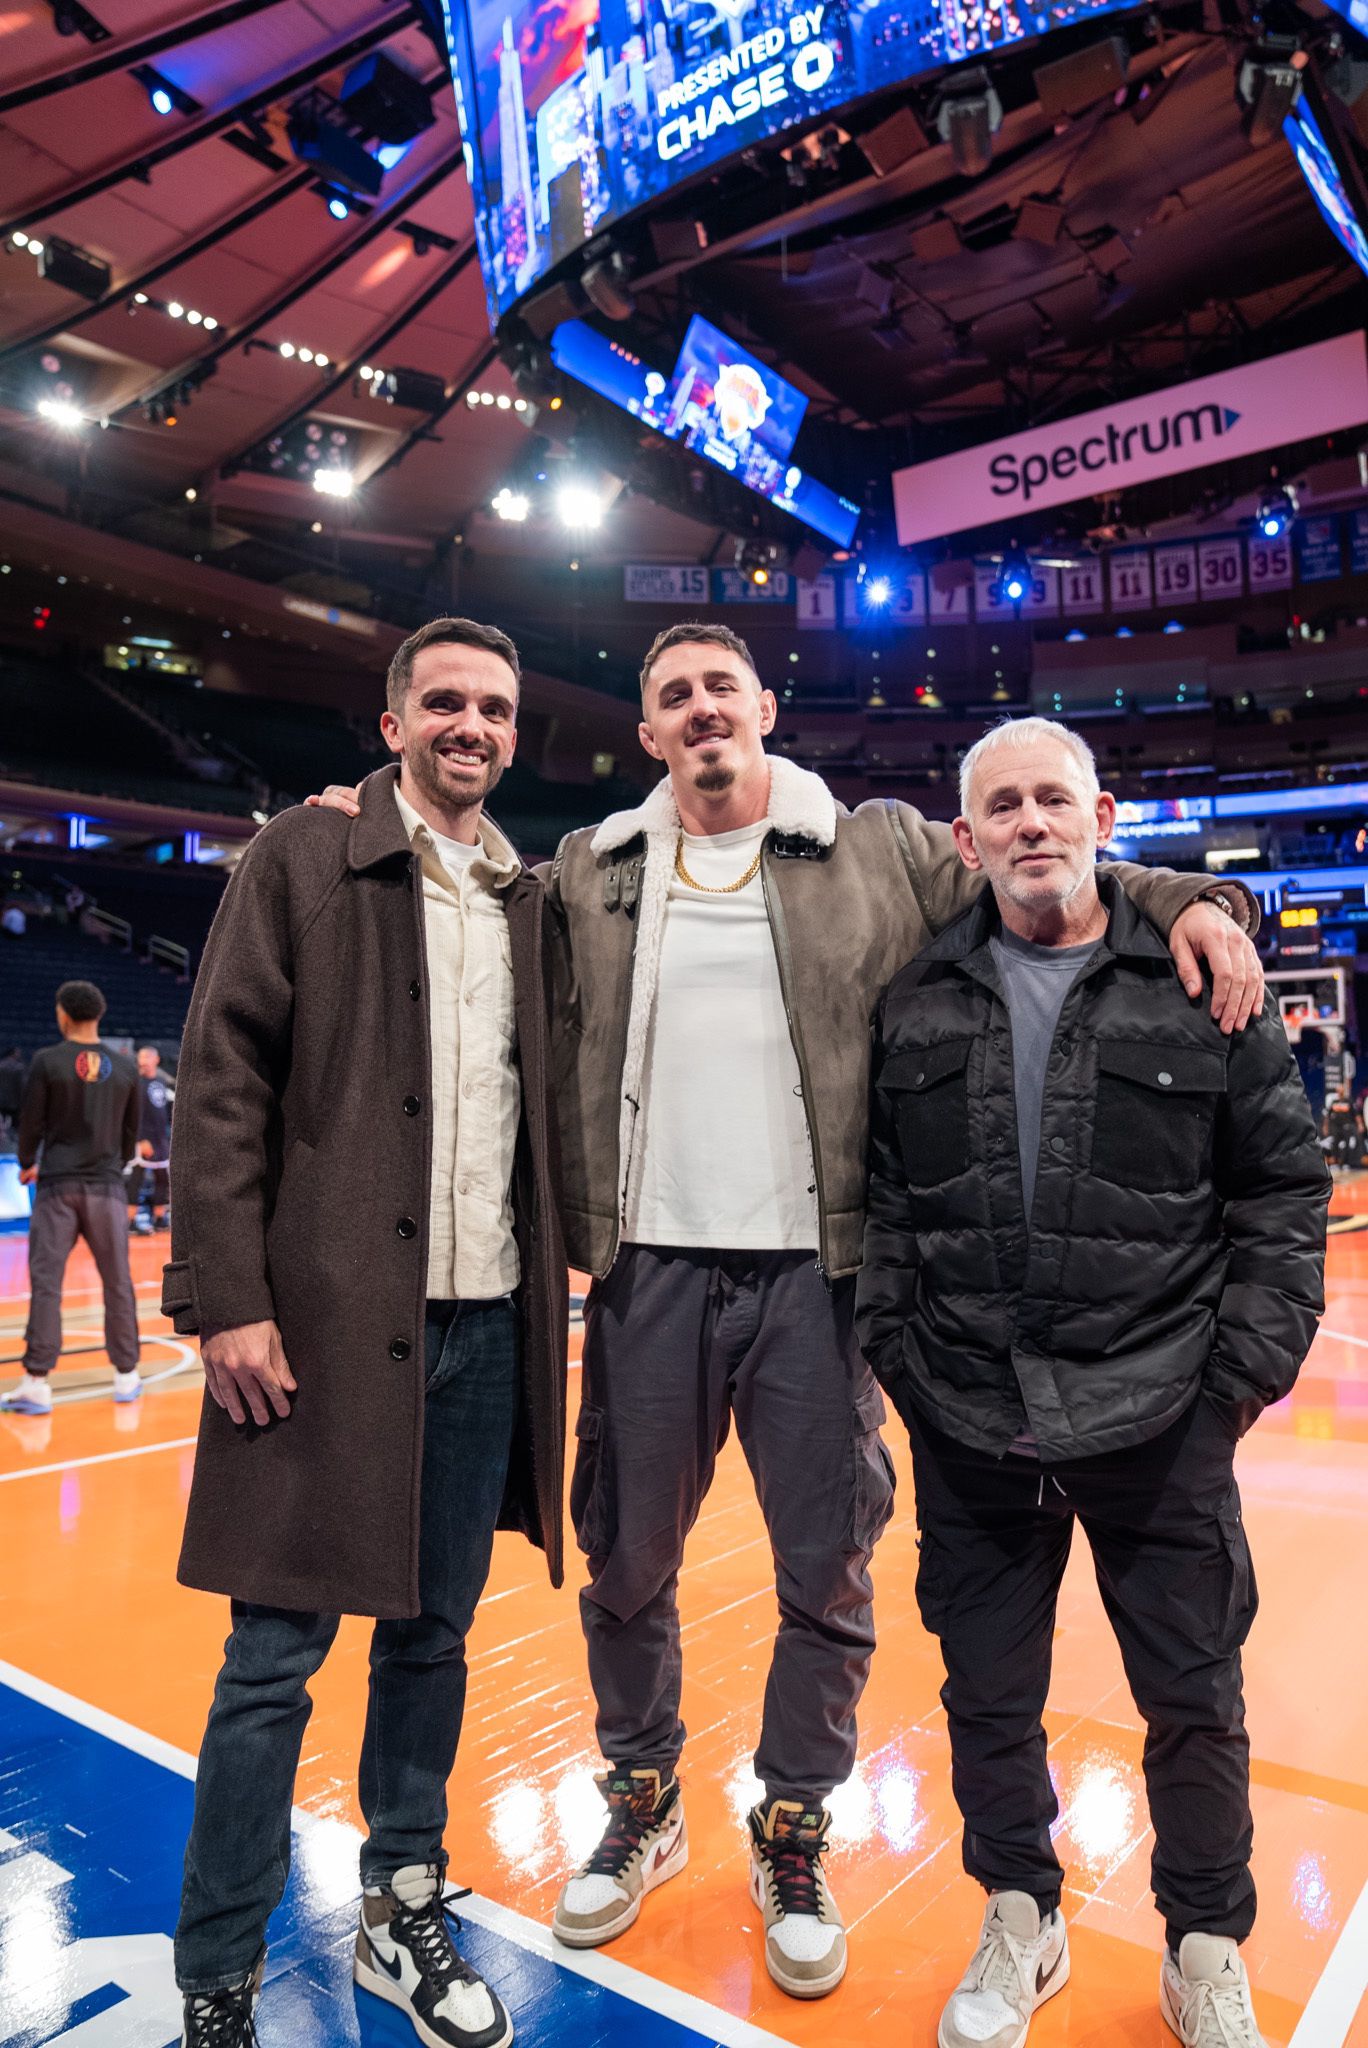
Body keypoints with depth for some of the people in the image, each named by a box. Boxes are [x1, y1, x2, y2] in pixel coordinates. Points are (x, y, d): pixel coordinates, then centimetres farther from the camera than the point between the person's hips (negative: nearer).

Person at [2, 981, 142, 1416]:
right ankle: (127, 1375, 15)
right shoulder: (125, 1067, 5)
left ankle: (37, 1382, -1)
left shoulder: (47, 1061, -5)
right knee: (117, 1284, 9)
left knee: (46, 1283, 0)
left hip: (58, 1184, -2)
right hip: (106, 1186, 2)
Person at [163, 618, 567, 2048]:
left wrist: (556, 1280, 10)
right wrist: (228, 1299, -12)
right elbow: (223, 1084, -6)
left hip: (489, 1327, 5)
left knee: (432, 1635, 17)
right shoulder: (302, 859, 0)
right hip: (329, 1323, -4)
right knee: (276, 1658, 5)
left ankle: (403, 1915, 36)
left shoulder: (529, 900, 12)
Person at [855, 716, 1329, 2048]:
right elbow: (880, 1195, 5)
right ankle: (1020, 1923, 42)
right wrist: (896, 1349, 0)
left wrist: (1248, 1367, -4)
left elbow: (1283, 1189, 1)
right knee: (988, 1697, 16)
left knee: (1194, 1699, 15)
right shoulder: (915, 1003, 2)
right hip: (970, 1427, 2)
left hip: (1163, 1423, -1)